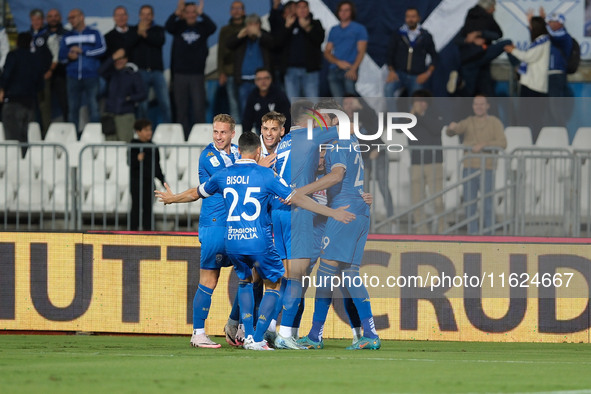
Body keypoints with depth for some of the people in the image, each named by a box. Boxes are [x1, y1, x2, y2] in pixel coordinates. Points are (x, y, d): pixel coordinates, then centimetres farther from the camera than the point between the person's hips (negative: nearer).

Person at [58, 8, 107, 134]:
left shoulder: (94, 34, 9)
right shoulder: (67, 37, 17)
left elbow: (101, 49, -6)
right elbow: (61, 56, 12)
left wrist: (81, 51, -7)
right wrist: (69, 56, -10)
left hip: (91, 77, -3)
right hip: (73, 78, 3)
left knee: (94, 108, -7)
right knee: (73, 109, 2)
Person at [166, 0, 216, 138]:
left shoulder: (202, 27, 5)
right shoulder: (179, 26, 6)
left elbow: (212, 27, -14)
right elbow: (168, 26, -13)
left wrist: (201, 14, -23)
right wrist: (177, 14, -28)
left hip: (197, 74, -1)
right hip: (180, 74, 1)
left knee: (199, 108, -6)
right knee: (181, 110, 3)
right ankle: (183, 137, 7)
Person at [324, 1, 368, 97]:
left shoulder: (359, 29, 8)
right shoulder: (334, 30, 20)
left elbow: (361, 51, -1)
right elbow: (327, 52, 16)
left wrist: (353, 68, -16)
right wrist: (338, 62, -4)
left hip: (350, 71, -4)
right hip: (334, 70, 4)